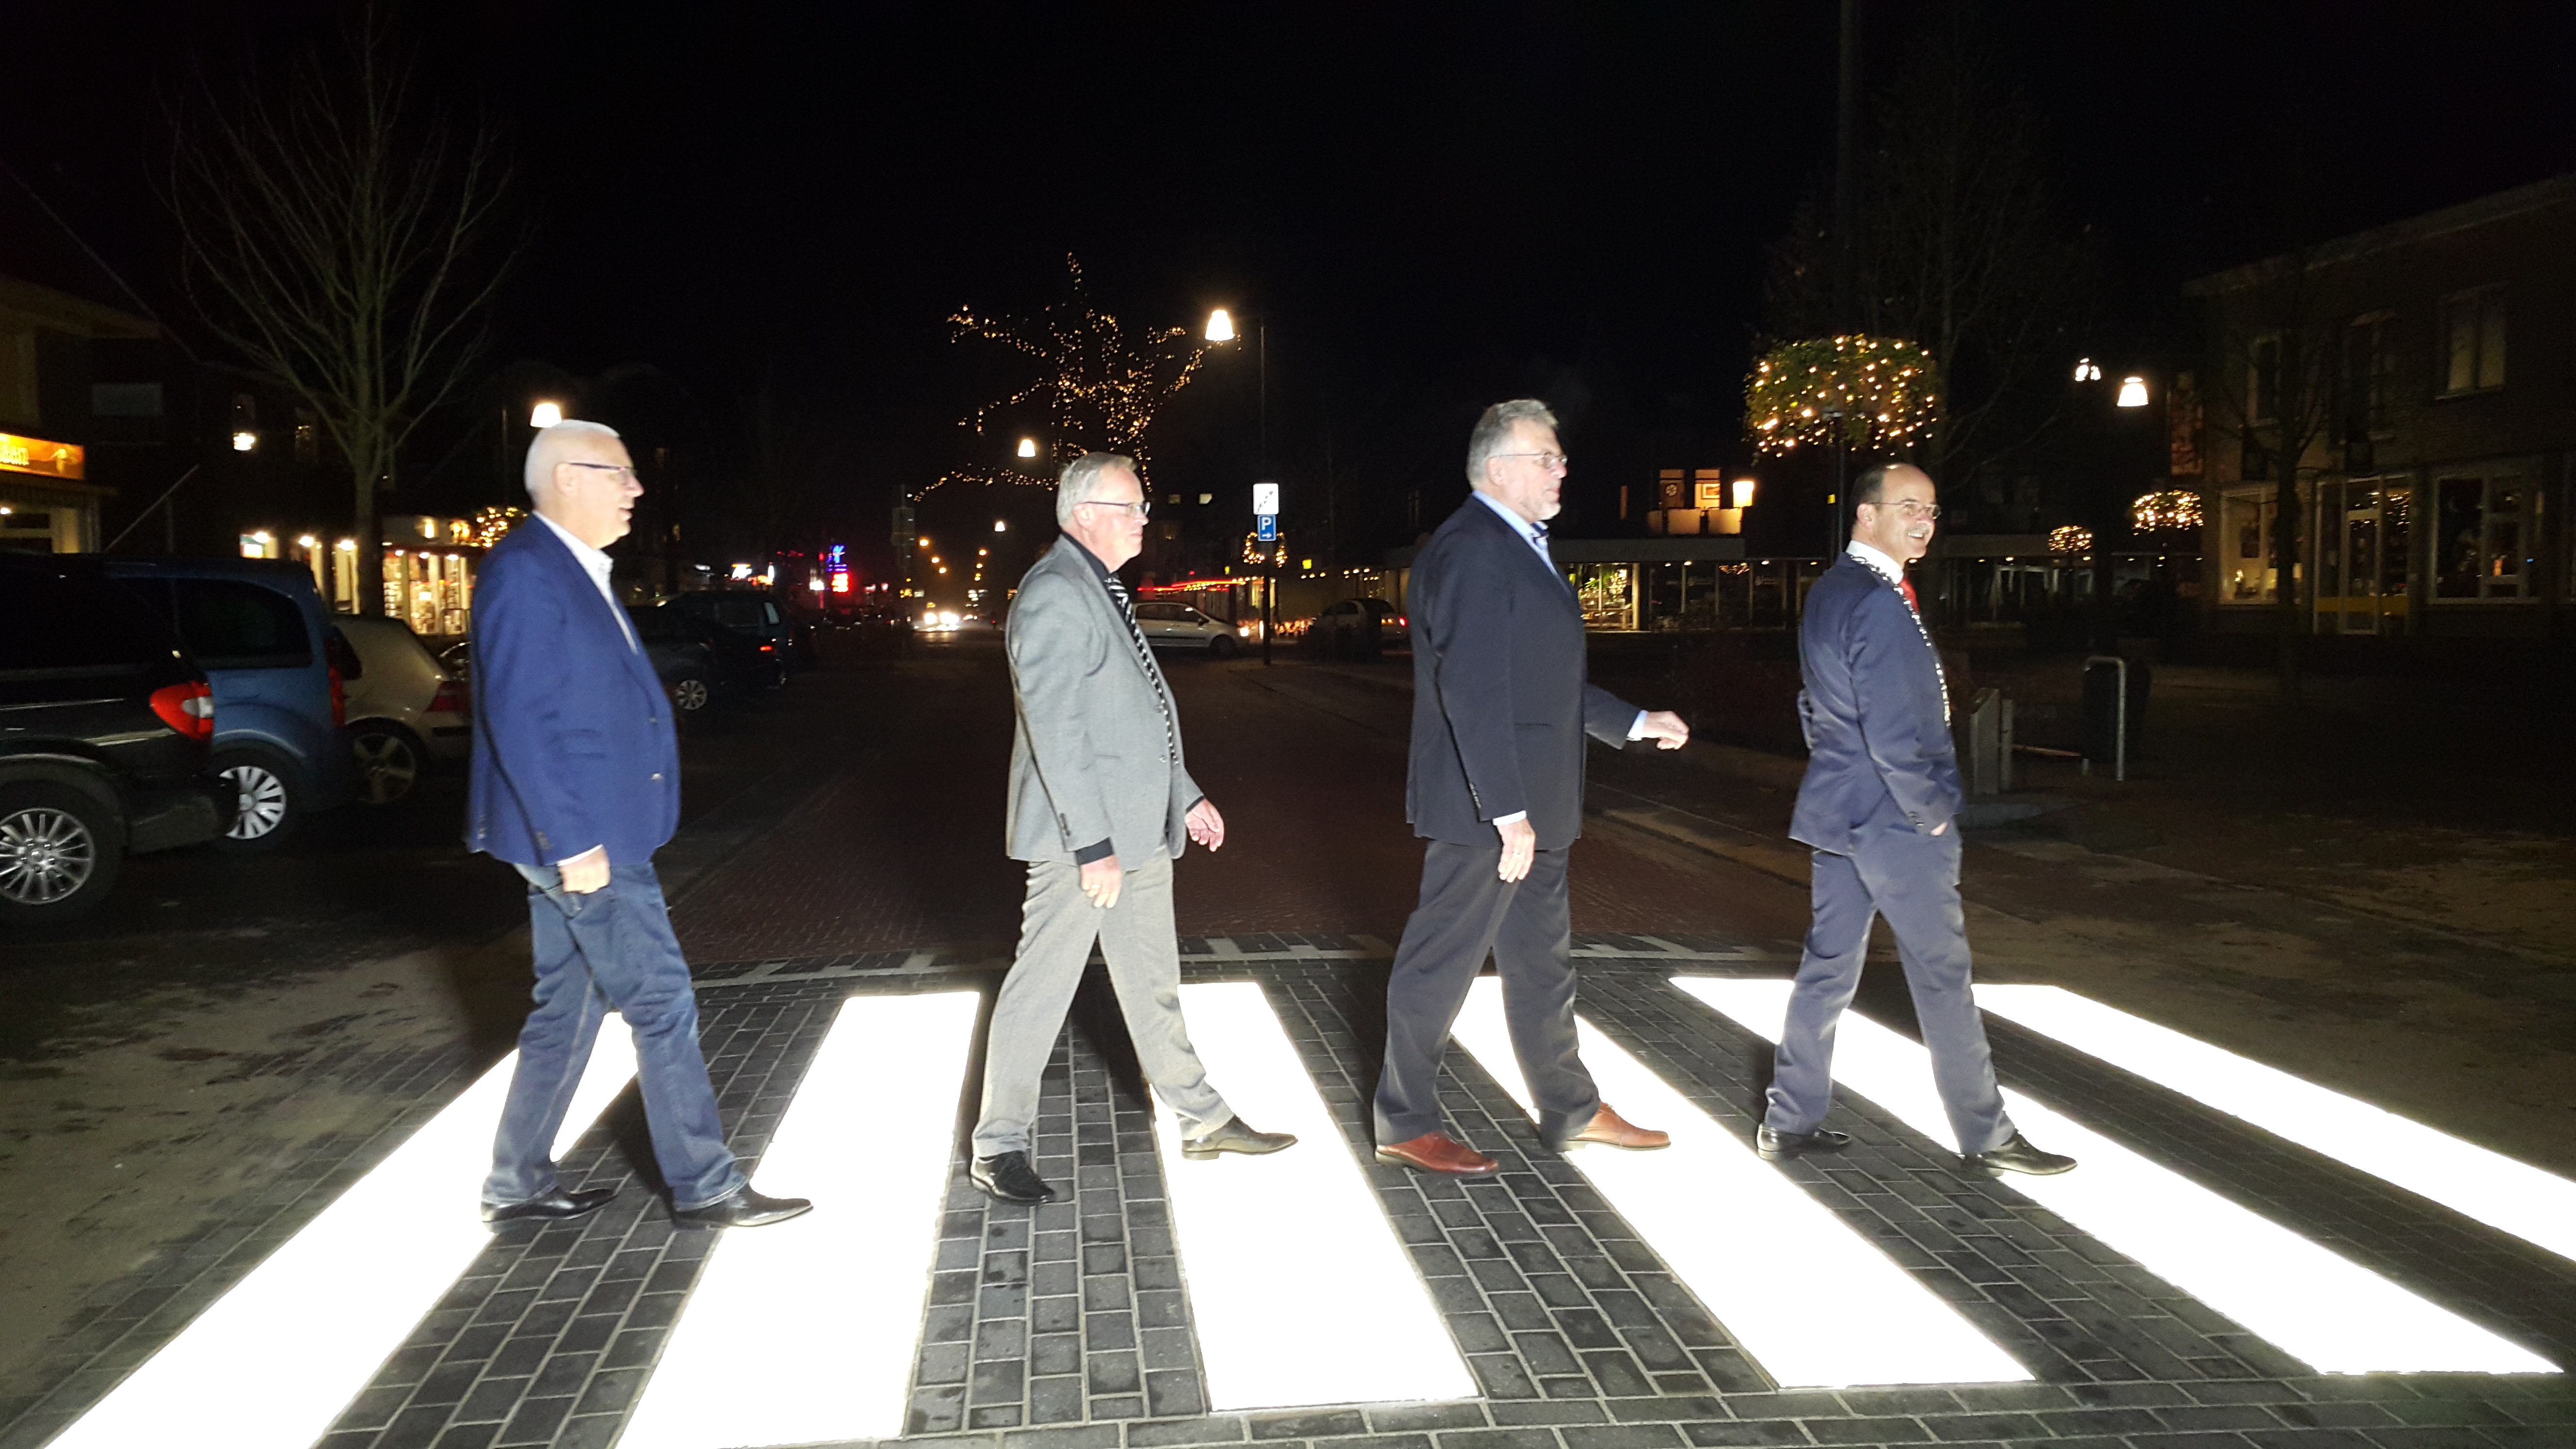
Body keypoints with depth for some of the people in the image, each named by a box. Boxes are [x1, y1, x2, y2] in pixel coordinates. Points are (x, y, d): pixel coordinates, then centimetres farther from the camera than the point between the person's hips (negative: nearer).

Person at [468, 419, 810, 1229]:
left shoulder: (574, 571, 15)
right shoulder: (524, 571, -15)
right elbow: (519, 717, -21)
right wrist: (573, 842, -23)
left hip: (595, 833, 10)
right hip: (579, 837, -10)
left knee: (568, 1010, 15)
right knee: (662, 1004, -3)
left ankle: (518, 1186, 26)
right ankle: (704, 1189, 6)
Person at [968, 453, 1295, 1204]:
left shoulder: (1101, 590, 15)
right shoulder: (1055, 595, -17)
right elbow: (1057, 731, -22)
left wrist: (1186, 795, 21)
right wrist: (1092, 845, -24)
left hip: (1136, 830, 10)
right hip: (1083, 836, -10)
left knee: (1153, 981, 17)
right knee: (1042, 986, -1)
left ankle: (1202, 1119, 28)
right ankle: (998, 1147, 11)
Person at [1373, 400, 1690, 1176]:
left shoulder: (1519, 549, 16)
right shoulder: (1471, 549, -17)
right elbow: (1472, 690, -24)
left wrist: (1636, 723, 23)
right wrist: (1507, 812, -26)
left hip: (1528, 802, 11)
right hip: (1483, 808, -10)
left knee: (1542, 959, 19)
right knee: (1441, 962, 2)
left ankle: (1571, 1110, 33)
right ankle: (1405, 1124, 15)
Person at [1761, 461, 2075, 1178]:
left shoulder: (1828, 592, 12)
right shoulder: (1879, 603, -20)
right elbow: (1892, 730, -23)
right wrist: (1931, 811, -12)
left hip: (1838, 808, 10)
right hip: (1894, 819, -9)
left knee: (1828, 964, 13)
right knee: (1942, 975, 2)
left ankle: (1790, 1120, 19)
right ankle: (1987, 1137, 13)